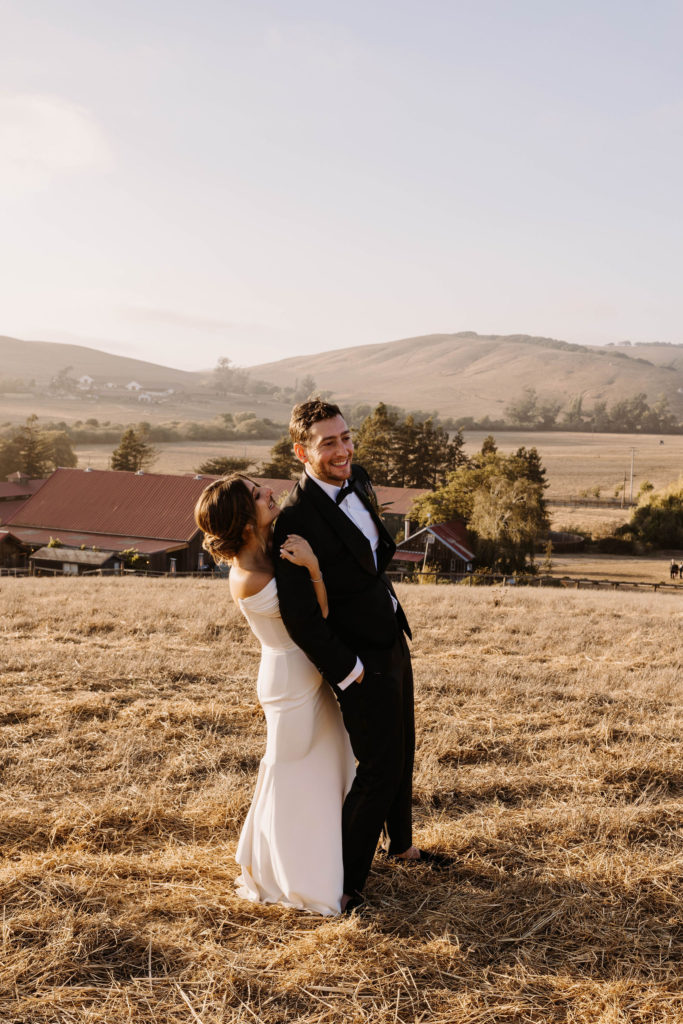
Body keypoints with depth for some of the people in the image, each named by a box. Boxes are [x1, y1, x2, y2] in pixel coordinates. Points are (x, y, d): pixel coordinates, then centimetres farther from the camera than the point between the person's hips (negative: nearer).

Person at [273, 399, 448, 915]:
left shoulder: (358, 480, -1)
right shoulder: (298, 520, -28)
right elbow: (299, 617, -27)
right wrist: (347, 671, -21)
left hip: (393, 640, 9)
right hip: (361, 660, -9)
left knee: (401, 752, 23)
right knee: (379, 769, -2)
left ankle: (401, 843, 45)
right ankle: (344, 883, 13)